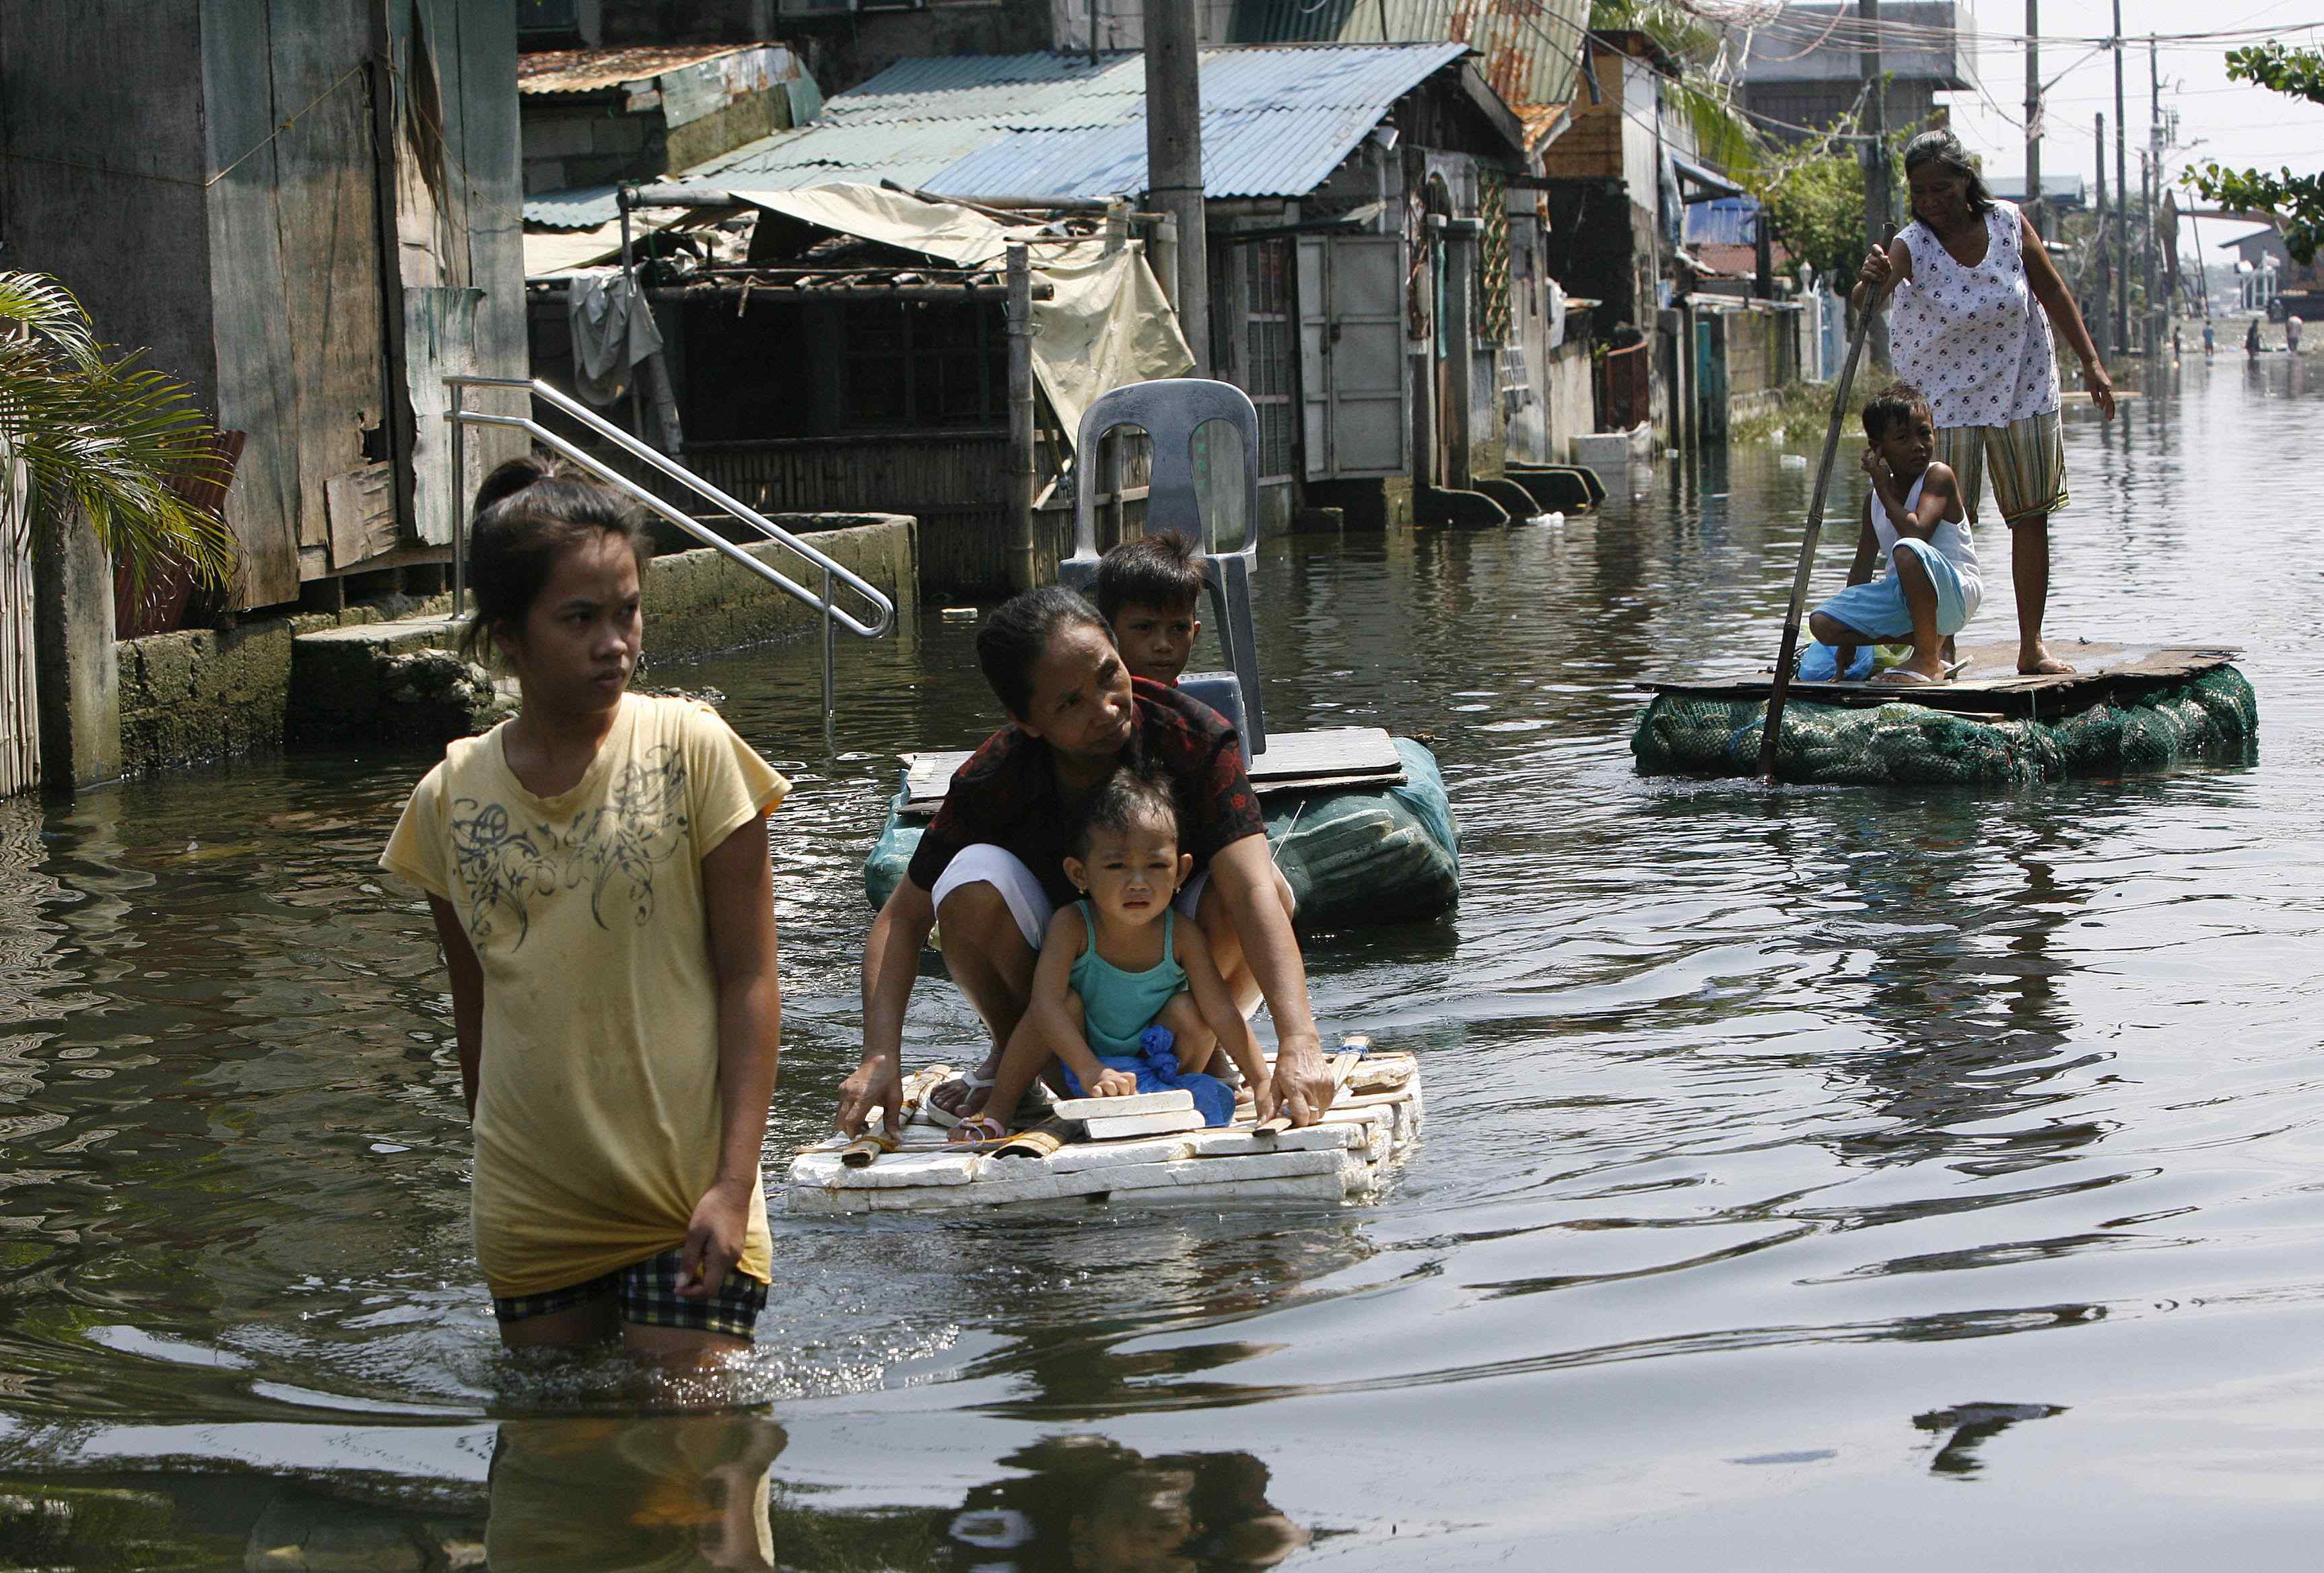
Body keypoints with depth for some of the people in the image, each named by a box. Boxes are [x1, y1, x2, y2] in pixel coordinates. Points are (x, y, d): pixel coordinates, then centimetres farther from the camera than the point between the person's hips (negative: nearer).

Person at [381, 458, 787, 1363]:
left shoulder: (691, 751, -7)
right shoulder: (450, 797, 2)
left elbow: (748, 979, -7)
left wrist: (734, 1182, -13)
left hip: (684, 1194, -3)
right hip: (529, 1210, 3)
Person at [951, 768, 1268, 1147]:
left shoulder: (1182, 937, -19)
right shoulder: (1072, 926, -23)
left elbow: (1223, 1014, -20)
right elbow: (1046, 1003, -34)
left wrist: (1261, 1083, -30)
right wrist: (1091, 1071, -46)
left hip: (1154, 1055, 1)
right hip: (1078, 1058, -1)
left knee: (1189, 1010, -25)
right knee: (1068, 1000, -29)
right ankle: (998, 1108, -22)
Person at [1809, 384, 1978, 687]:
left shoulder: (1939, 477, -9)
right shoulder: (1874, 499, 10)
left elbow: (1917, 532, -27)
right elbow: (1862, 569, 15)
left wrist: (1884, 488, -12)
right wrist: (1848, 641, 15)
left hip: (1955, 591, -7)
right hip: (1903, 595, 7)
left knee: (1908, 549, -38)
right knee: (1822, 623, -8)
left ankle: (1929, 660, -24)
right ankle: (1932, 640, 1)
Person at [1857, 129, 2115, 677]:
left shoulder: (2008, 223, -8)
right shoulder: (1912, 246, -17)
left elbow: (2052, 292, 3)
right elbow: (1865, 302, -36)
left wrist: (2091, 362, 3)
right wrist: (1872, 281, -59)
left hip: (2023, 388, 3)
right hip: (1945, 396, -3)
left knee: (2031, 519, 4)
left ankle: (2032, 647, 11)